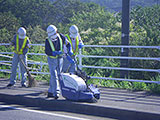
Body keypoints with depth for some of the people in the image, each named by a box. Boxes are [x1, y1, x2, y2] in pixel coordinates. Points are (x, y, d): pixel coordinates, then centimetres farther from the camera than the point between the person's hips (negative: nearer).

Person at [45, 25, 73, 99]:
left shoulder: (61, 37, -3)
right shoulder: (48, 41, -12)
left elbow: (68, 44, 9)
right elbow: (47, 51, -19)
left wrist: (70, 50, -8)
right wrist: (56, 52, -31)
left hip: (60, 59, 4)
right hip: (52, 59, -4)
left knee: (57, 75, 7)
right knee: (54, 76, -13)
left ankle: (50, 92, 17)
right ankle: (56, 92, -11)